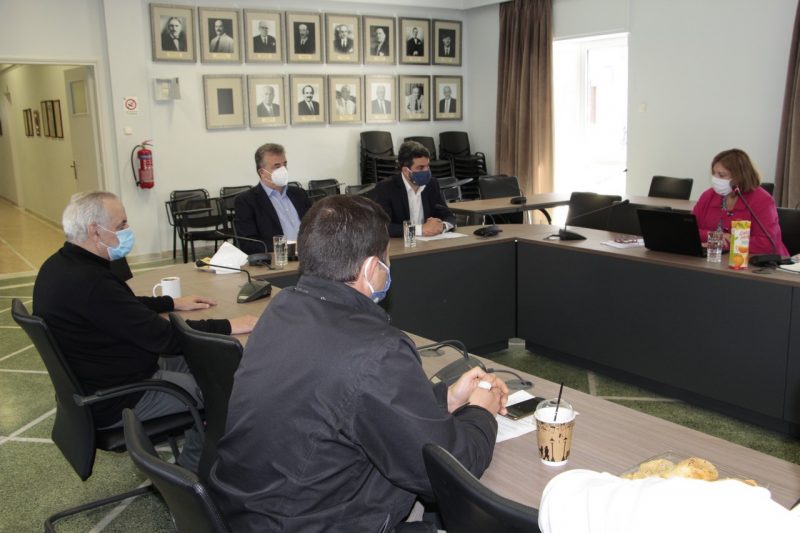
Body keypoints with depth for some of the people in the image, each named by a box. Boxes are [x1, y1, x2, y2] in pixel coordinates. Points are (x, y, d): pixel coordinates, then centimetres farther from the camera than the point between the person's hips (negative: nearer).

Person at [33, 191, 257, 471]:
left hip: (91, 382, 10)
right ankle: (191, 471, 19)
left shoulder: (61, 264, 0)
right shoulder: (89, 282, -32)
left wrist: (173, 302, 13)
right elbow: (163, 337, -29)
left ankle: (189, 469, 27)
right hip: (116, 400, -10)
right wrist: (228, 326, -21)